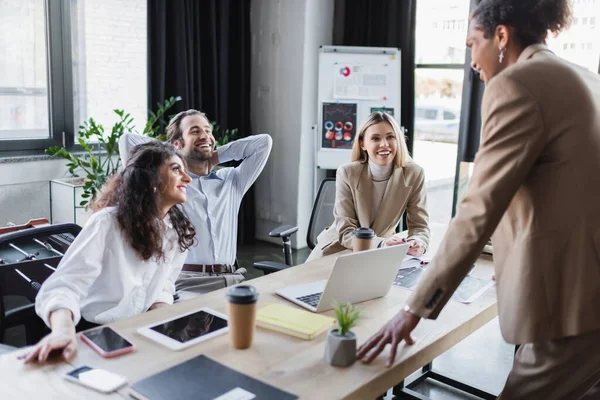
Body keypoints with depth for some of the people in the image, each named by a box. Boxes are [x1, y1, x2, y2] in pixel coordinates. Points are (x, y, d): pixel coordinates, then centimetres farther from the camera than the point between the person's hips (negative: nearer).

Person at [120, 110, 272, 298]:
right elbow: (128, 141, 0)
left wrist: (218, 156, 16)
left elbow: (264, 142, 17)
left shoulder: (231, 180, 19)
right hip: (187, 284, -3)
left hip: (231, 281, 4)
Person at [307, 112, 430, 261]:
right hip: (340, 246, -1)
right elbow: (346, 232, -22)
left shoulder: (414, 174, -15)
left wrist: (417, 243, -36)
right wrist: (381, 244, -41)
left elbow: (419, 226, -12)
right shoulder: (347, 174, -20)